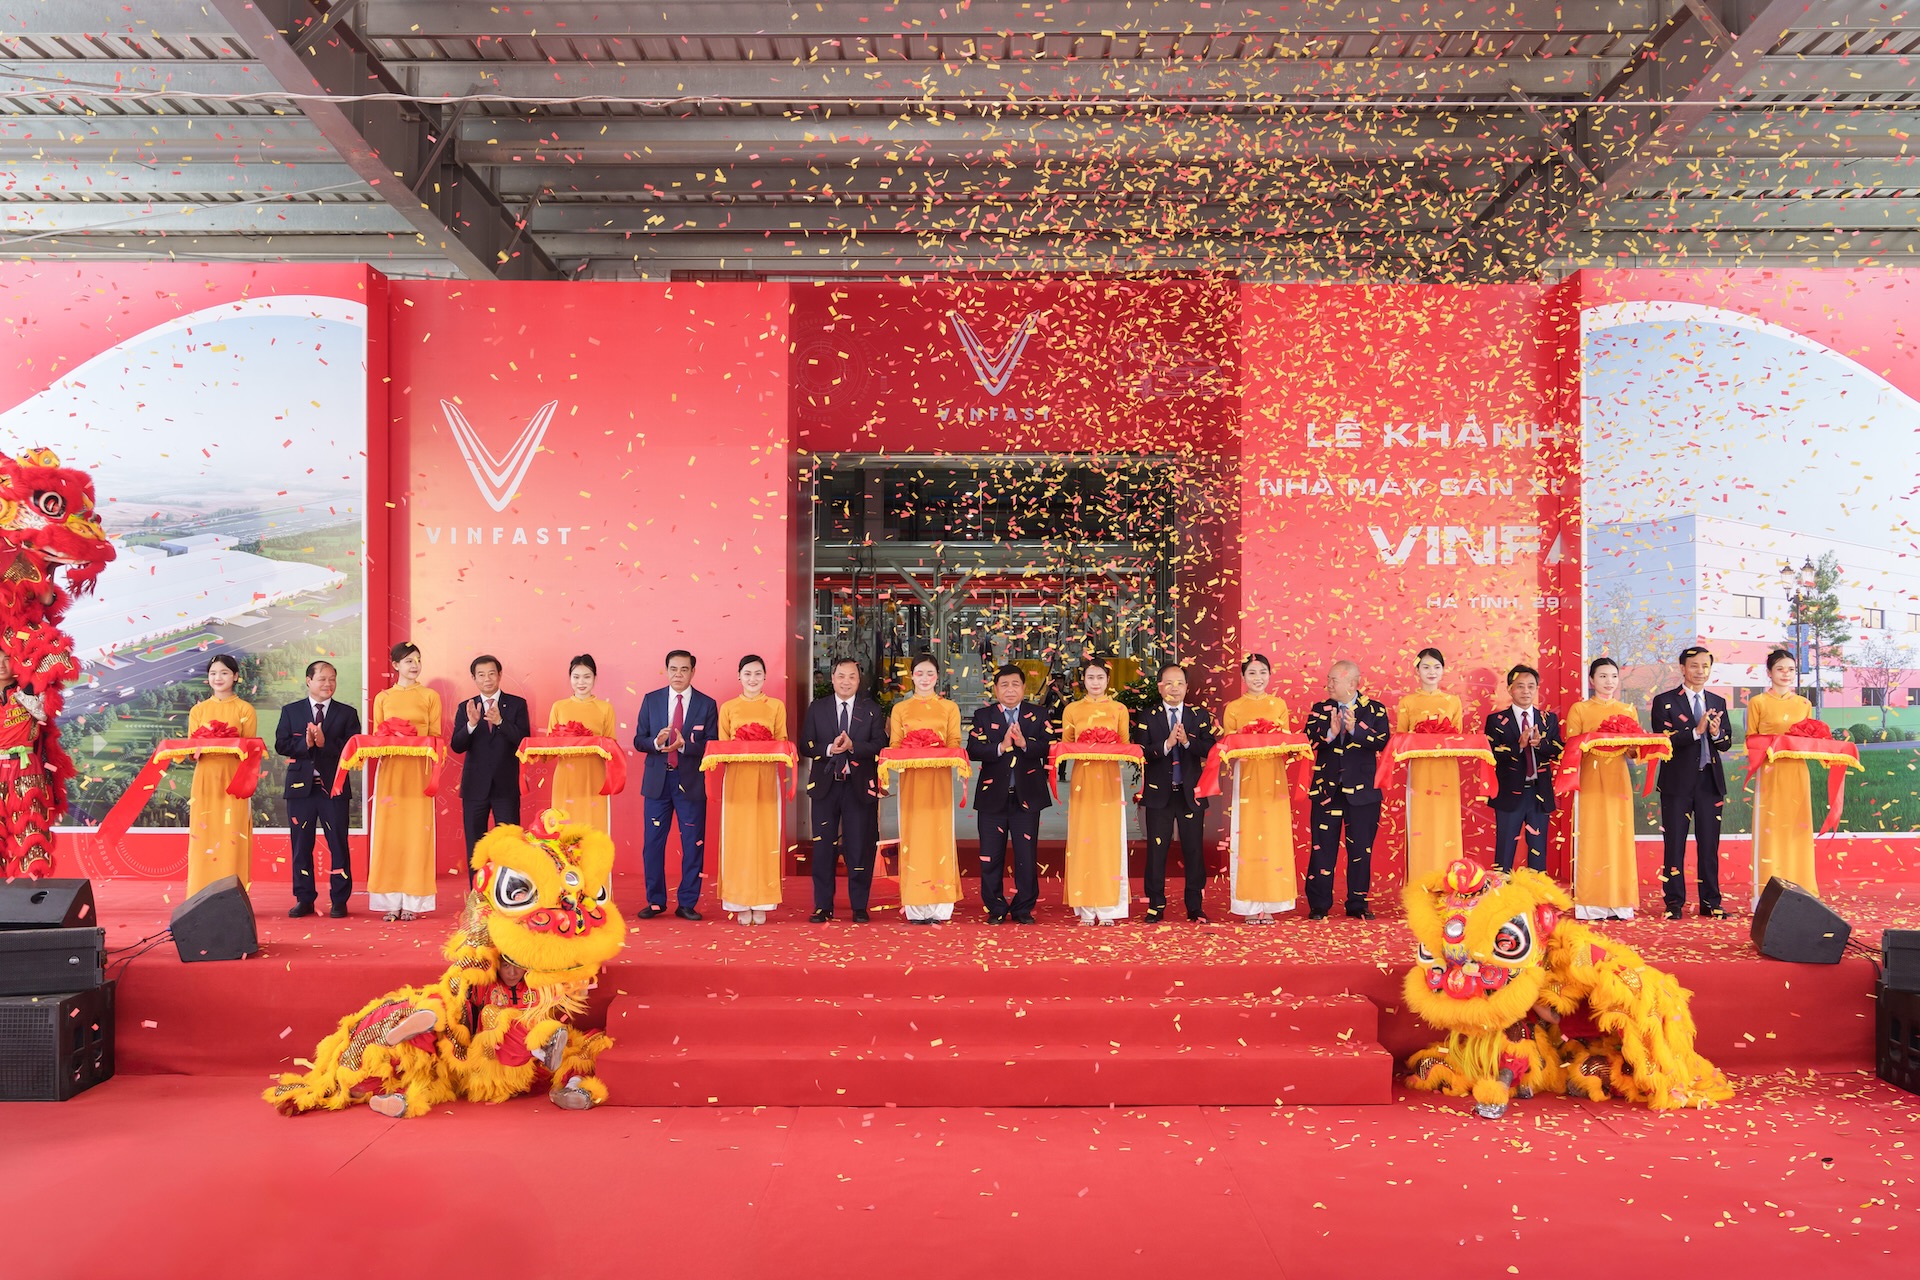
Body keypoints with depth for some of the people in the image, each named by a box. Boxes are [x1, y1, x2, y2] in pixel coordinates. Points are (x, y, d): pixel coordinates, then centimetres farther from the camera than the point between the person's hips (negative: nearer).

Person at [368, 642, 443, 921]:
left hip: (418, 772, -1)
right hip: (390, 770, 1)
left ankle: (413, 902, 0)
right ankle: (391, 903, 2)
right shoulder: (382, 698, 13)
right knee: (389, 832, -1)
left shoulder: (430, 696, 8)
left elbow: (436, 736, 6)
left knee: (416, 832, -4)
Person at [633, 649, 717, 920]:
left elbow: (712, 746, -4)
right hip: (657, 781, 1)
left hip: (691, 782, -1)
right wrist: (656, 742, -18)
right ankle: (655, 901, 18)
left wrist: (684, 745, -20)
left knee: (693, 844, 2)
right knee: (653, 843, 5)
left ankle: (687, 903, 13)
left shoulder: (707, 704, 2)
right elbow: (638, 740, 4)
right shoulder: (651, 700, 6)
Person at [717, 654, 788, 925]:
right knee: (738, 837, -2)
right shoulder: (728, 708, 10)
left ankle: (761, 904, 4)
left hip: (766, 778, 0)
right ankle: (741, 903, 3)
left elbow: (782, 742, 8)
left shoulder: (776, 706, 10)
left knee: (765, 836, -2)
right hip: (737, 778, 0)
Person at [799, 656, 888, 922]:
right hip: (825, 786, 1)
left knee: (860, 847, 1)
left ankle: (859, 907, 11)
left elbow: (880, 746, -4)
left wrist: (852, 746, -19)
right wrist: (829, 749, -17)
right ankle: (823, 906, 13)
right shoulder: (817, 708, 9)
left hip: (860, 787, -1)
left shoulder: (872, 710, 6)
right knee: (823, 847, 4)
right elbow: (805, 745, 1)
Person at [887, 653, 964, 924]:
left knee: (938, 835, -5)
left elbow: (954, 743, 5)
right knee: (913, 835, -3)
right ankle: (915, 908, -1)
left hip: (939, 779, -1)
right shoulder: (900, 708, 13)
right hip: (911, 778, 1)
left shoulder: (949, 708, 11)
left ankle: (939, 907, -3)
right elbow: (894, 745, 8)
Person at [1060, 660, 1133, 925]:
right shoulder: (1071, 710, 10)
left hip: (1109, 779, 0)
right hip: (1082, 779, 0)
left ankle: (1108, 908, 1)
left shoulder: (1119, 709, 9)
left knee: (1109, 839, -3)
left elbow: (1125, 745, 9)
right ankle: (1086, 908, 3)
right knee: (1082, 839, -2)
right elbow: (1065, 746, 9)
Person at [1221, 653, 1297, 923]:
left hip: (1274, 778, 1)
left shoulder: (1279, 704, 12)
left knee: (1273, 837, -2)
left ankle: (1269, 904, 3)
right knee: (1248, 838, -4)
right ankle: (1250, 905, 0)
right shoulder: (1233, 708, 8)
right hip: (1246, 778, -1)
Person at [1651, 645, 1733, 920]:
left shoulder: (1718, 702, 13)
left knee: (1709, 845, 7)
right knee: (1674, 844, 2)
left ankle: (1710, 902, 15)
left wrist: (1717, 733, -16)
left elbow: (1727, 742, 6)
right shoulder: (1664, 701, 0)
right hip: (1678, 782, -3)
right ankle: (1674, 902, 9)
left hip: (1710, 781, 4)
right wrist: (1696, 731, -22)